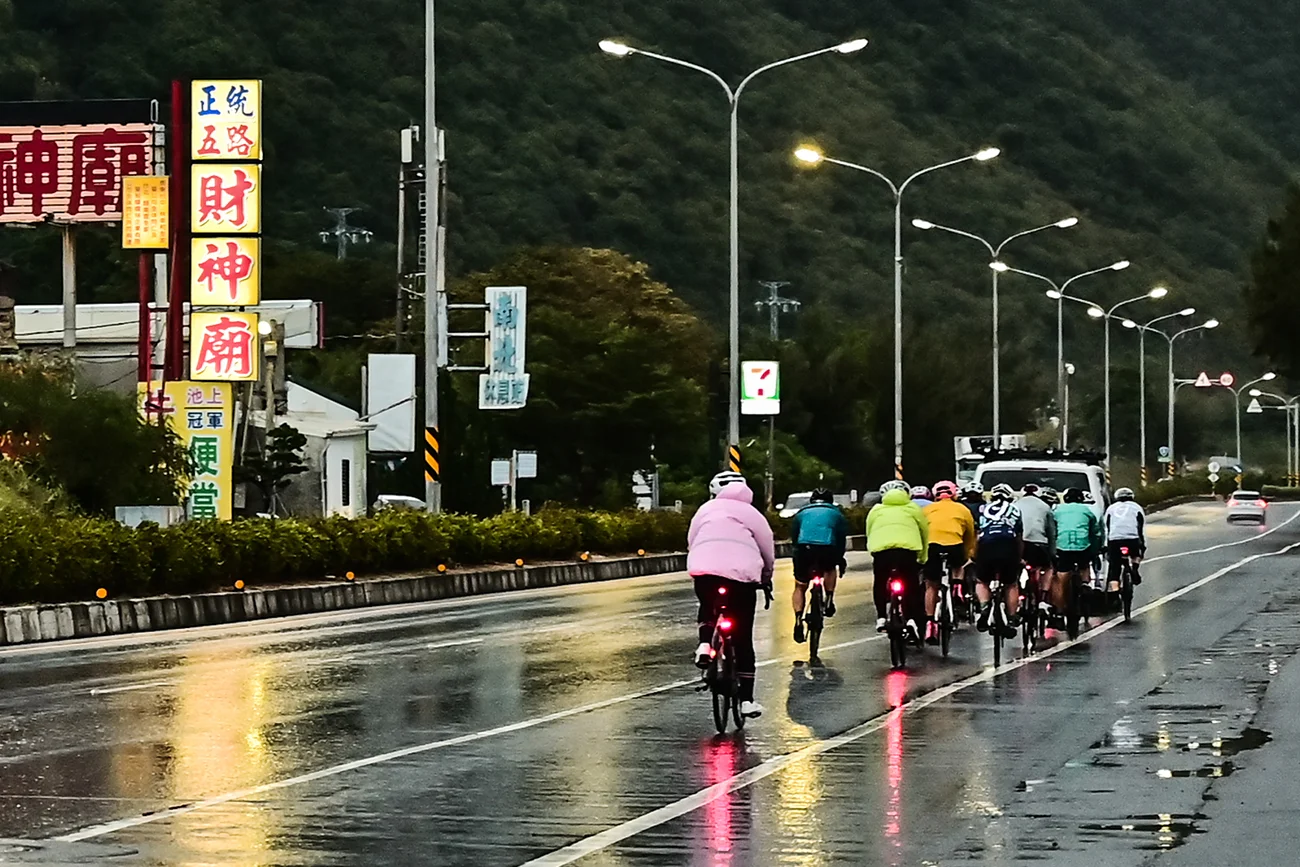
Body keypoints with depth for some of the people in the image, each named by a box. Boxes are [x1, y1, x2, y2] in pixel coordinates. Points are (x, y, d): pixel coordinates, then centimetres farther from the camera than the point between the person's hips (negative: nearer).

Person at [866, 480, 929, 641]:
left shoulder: (876, 510, 28)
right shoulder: (913, 509, 25)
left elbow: (869, 534, 27)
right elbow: (925, 534, 27)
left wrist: (873, 555, 39)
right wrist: (922, 559, 38)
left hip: (880, 549, 1)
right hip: (908, 549, -1)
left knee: (880, 583, 21)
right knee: (912, 586, 9)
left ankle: (881, 618, 17)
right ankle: (912, 619, -5)